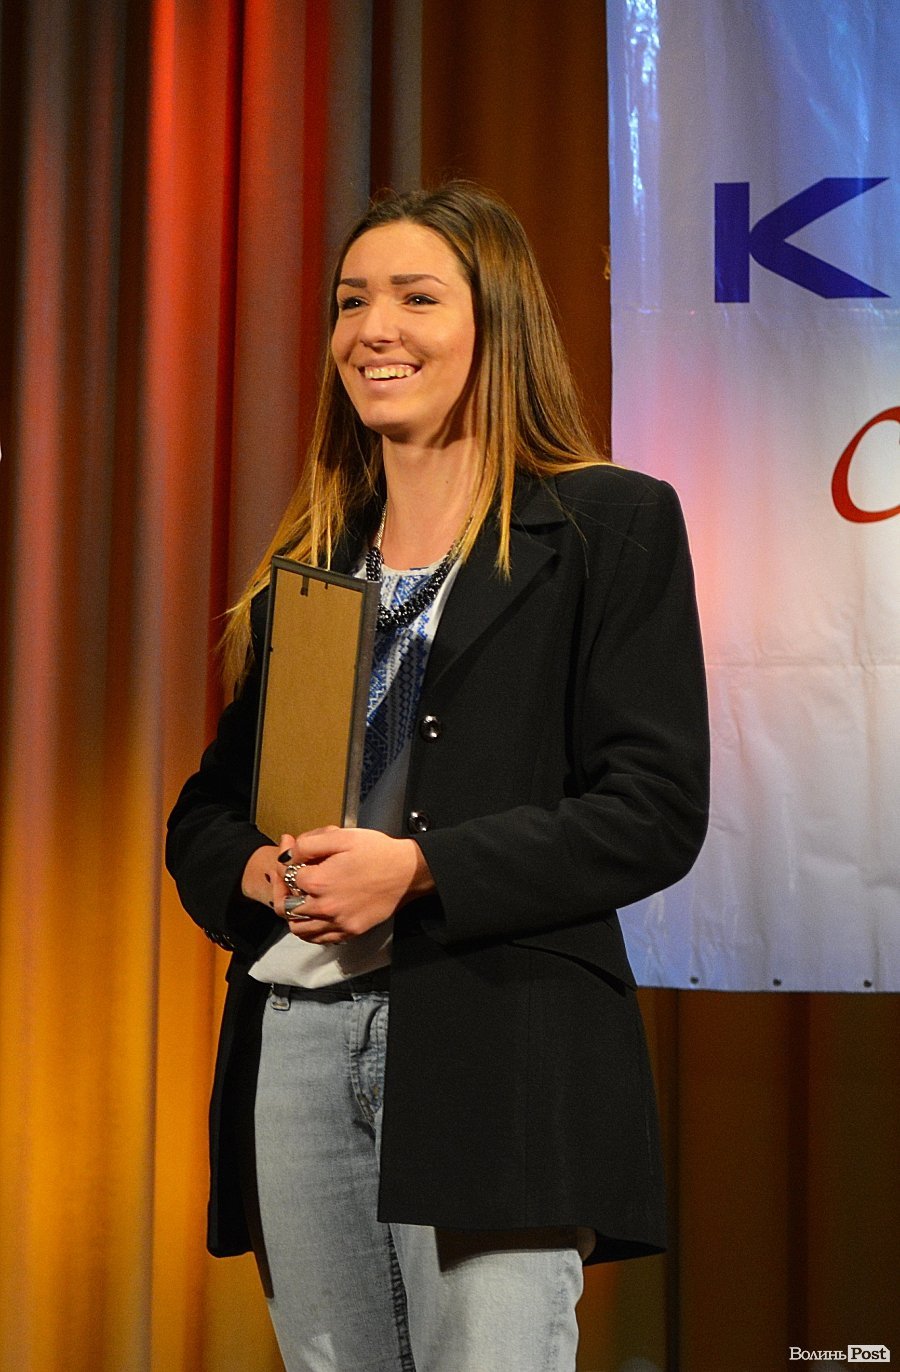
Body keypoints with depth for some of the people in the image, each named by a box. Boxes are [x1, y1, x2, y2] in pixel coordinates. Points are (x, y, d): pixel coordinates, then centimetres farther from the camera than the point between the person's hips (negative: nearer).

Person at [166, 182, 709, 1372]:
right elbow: (205, 812, 19)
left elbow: (657, 807, -7)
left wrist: (420, 870, -17)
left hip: (499, 1049, -5)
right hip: (295, 1044, 5)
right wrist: (256, 870, -5)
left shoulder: (610, 523, 1)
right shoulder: (311, 557, 18)